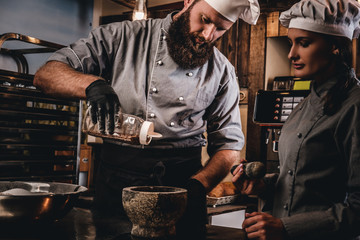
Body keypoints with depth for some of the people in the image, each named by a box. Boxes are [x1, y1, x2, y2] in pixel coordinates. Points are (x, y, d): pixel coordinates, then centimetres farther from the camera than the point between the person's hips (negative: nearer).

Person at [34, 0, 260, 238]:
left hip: (182, 182, 1)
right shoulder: (124, 37, 0)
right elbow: (46, 75, -4)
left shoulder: (223, 72, 5)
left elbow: (229, 144, 4)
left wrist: (199, 184, -15)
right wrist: (92, 83, -25)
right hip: (116, 181, 0)